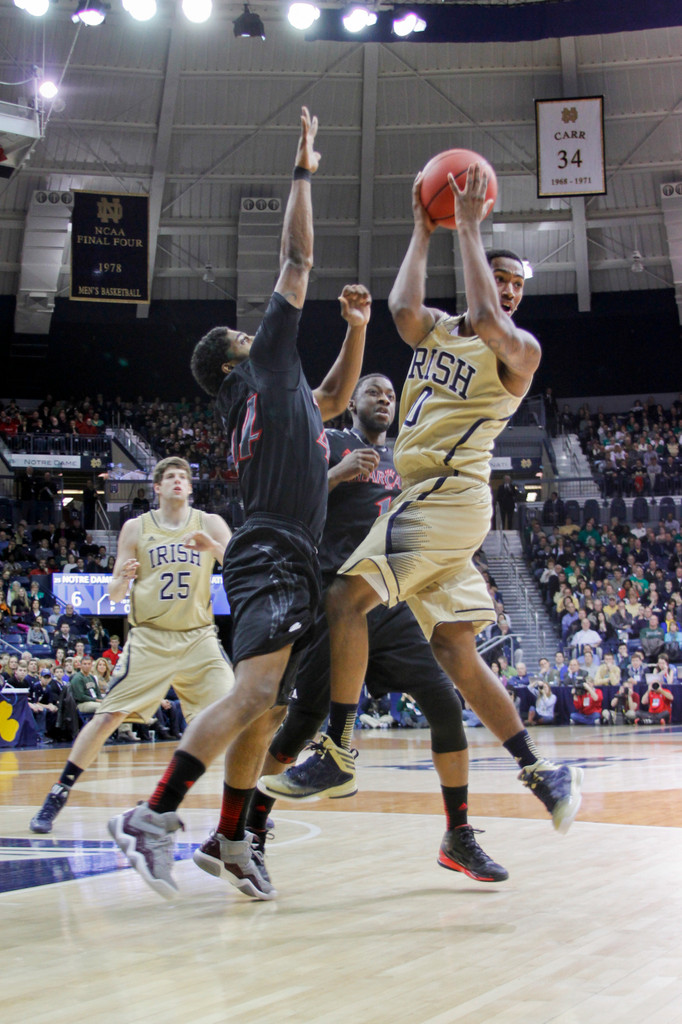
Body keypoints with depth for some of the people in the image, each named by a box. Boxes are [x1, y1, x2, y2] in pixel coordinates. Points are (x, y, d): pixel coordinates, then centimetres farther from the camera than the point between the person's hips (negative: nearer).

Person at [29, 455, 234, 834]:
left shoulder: (209, 524, 3)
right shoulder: (136, 528, 3)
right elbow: (114, 595, 4)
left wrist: (212, 546, -28)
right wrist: (122, 578, -19)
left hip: (198, 637, 1)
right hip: (149, 638, 0)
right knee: (107, 715, -8)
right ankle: (56, 797, 4)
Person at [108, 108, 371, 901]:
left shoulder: (278, 392, 26)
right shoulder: (262, 366, 5)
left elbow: (333, 400, 43)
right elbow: (297, 261, 5)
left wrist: (356, 328, 31)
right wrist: (303, 174, 12)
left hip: (288, 560, 10)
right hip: (272, 554, -10)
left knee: (264, 707, 9)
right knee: (256, 690, -24)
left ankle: (229, 839, 13)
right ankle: (154, 817, -29)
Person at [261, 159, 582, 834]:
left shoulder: (519, 350, 0)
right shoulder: (435, 329, 16)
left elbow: (486, 321, -23)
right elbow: (402, 308, -7)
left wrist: (469, 229, -15)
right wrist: (423, 231, 0)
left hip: (451, 494, -7)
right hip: (426, 498, 7)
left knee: (347, 596, -19)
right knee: (455, 649, 6)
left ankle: (337, 752, -14)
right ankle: (540, 772, 12)